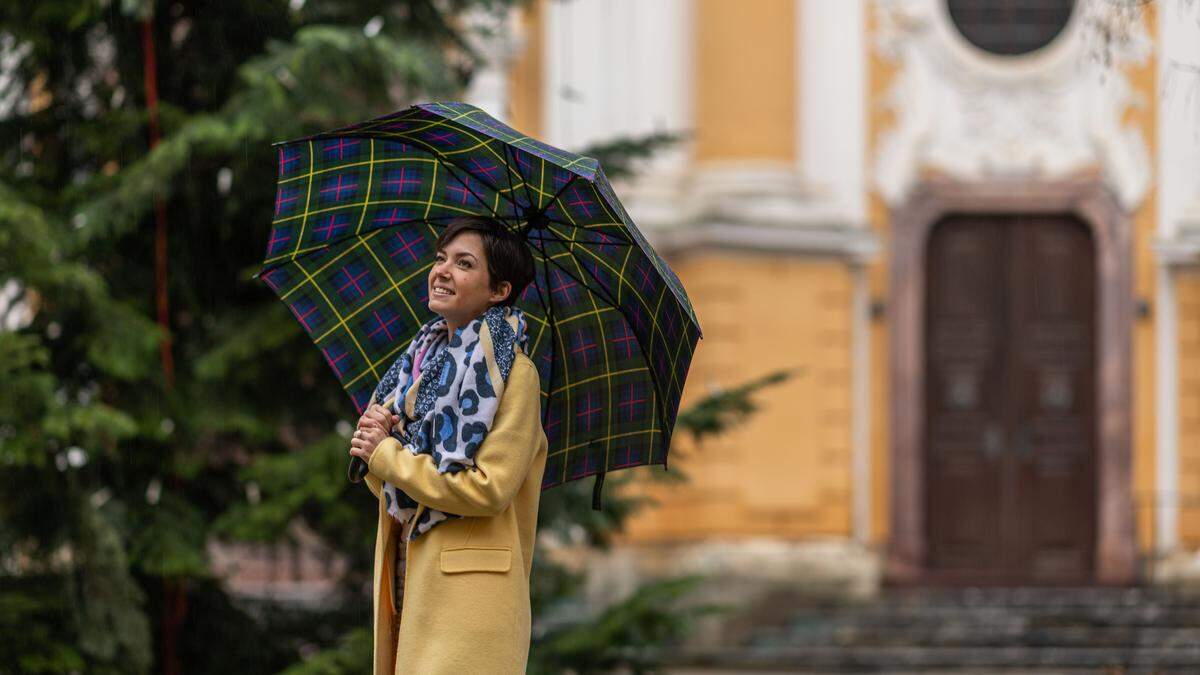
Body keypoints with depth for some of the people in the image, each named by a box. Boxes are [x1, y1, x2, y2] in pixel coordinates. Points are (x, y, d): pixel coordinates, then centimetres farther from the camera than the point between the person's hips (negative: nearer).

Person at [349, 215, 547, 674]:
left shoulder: (513, 374, -8)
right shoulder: (424, 358, 15)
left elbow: (489, 489, -17)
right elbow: (383, 484, 16)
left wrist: (388, 455, -10)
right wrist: (372, 437, -6)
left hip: (468, 593, -7)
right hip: (410, 581, 7)